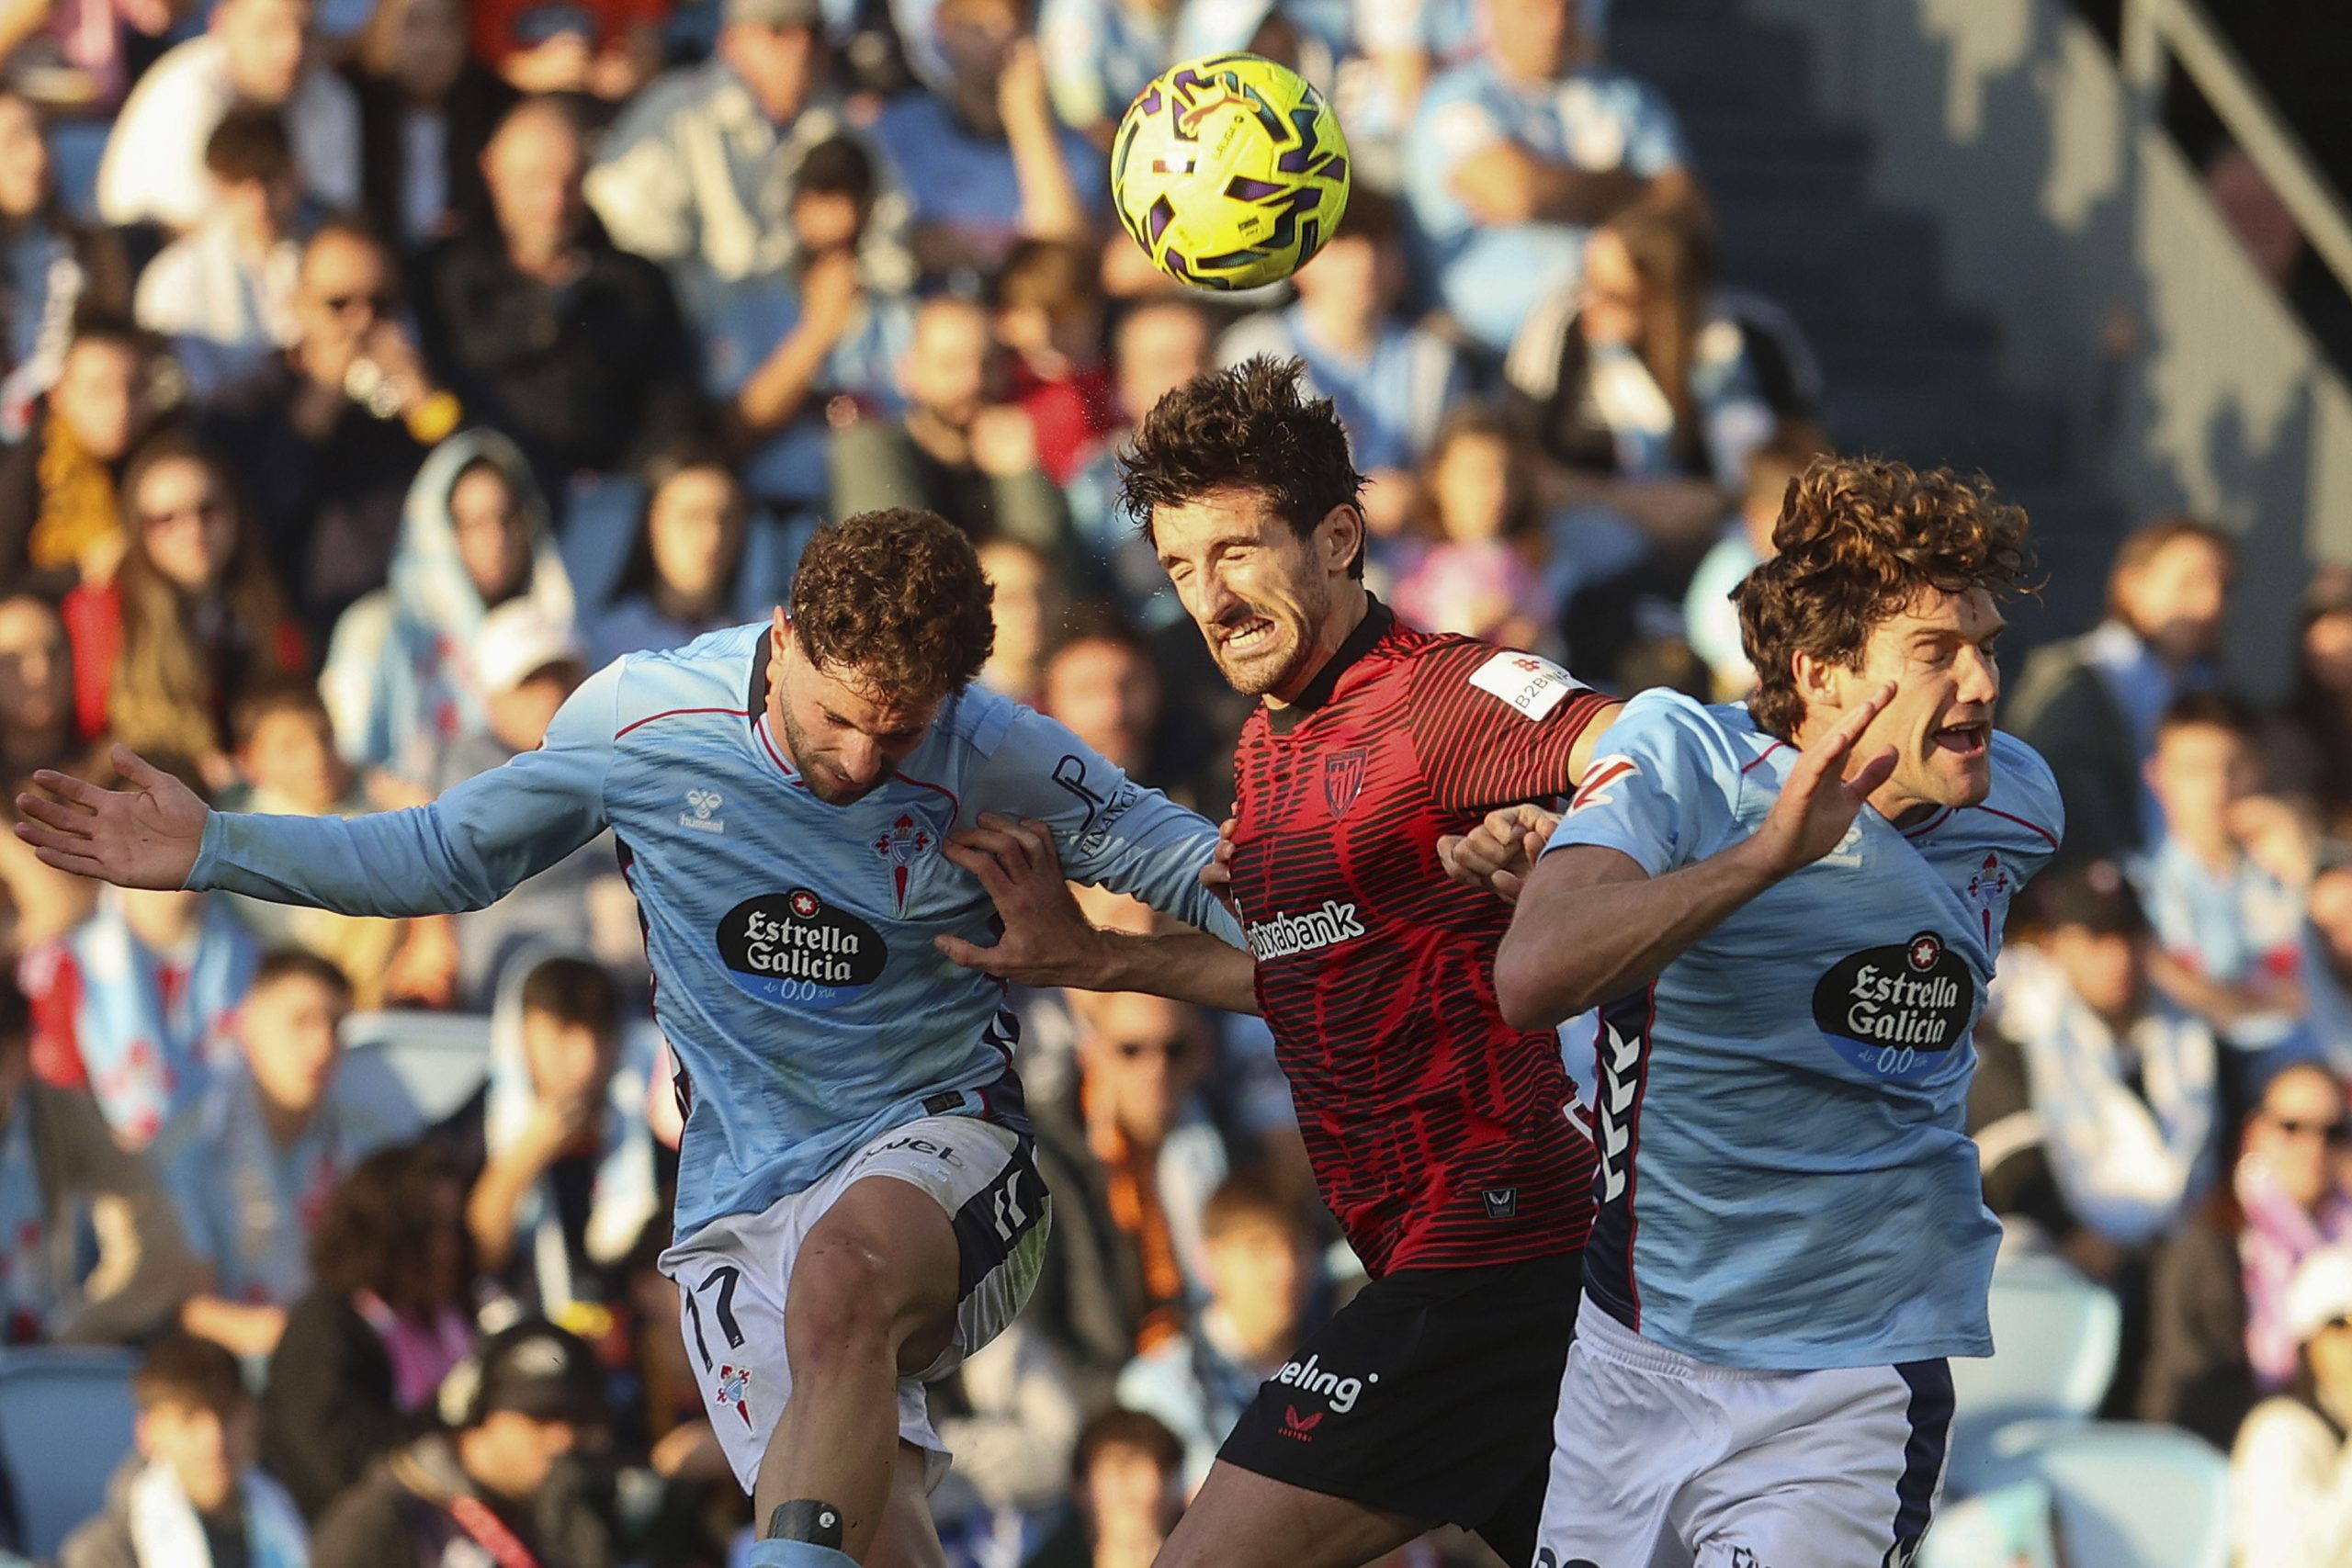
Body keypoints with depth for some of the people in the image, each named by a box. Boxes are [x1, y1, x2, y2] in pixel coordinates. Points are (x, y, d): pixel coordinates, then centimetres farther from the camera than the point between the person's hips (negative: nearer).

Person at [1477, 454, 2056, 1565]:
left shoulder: (2014, 812, 0)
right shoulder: (1678, 757, -13)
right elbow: (1533, 978, -30)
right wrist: (1770, 851, -36)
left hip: (1859, 1384, 1)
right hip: (1635, 1355, -1)